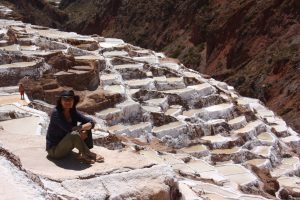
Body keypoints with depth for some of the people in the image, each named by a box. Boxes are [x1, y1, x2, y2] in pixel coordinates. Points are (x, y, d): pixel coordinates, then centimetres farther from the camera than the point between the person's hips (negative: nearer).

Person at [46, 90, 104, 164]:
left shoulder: (73, 112, -1)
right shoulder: (56, 113, -20)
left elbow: (91, 122, -5)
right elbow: (69, 129, -30)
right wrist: (83, 127, -16)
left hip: (66, 145, 8)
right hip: (54, 150, -8)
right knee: (74, 134, -33)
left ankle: (82, 154, -11)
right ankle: (89, 154, -12)